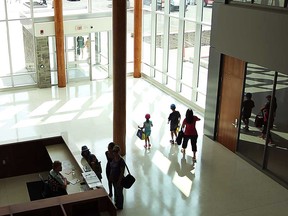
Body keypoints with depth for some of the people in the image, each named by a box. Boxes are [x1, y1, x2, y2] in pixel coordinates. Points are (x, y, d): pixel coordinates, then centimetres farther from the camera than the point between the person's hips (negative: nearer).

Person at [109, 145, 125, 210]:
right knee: (115, 191, 24)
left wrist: (119, 181, -21)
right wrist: (110, 176, 13)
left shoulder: (121, 161, -25)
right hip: (114, 179, 7)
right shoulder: (113, 159, -2)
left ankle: (120, 206, 29)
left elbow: (122, 172, -22)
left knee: (119, 193, 11)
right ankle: (116, 203, 43)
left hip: (118, 180, -7)